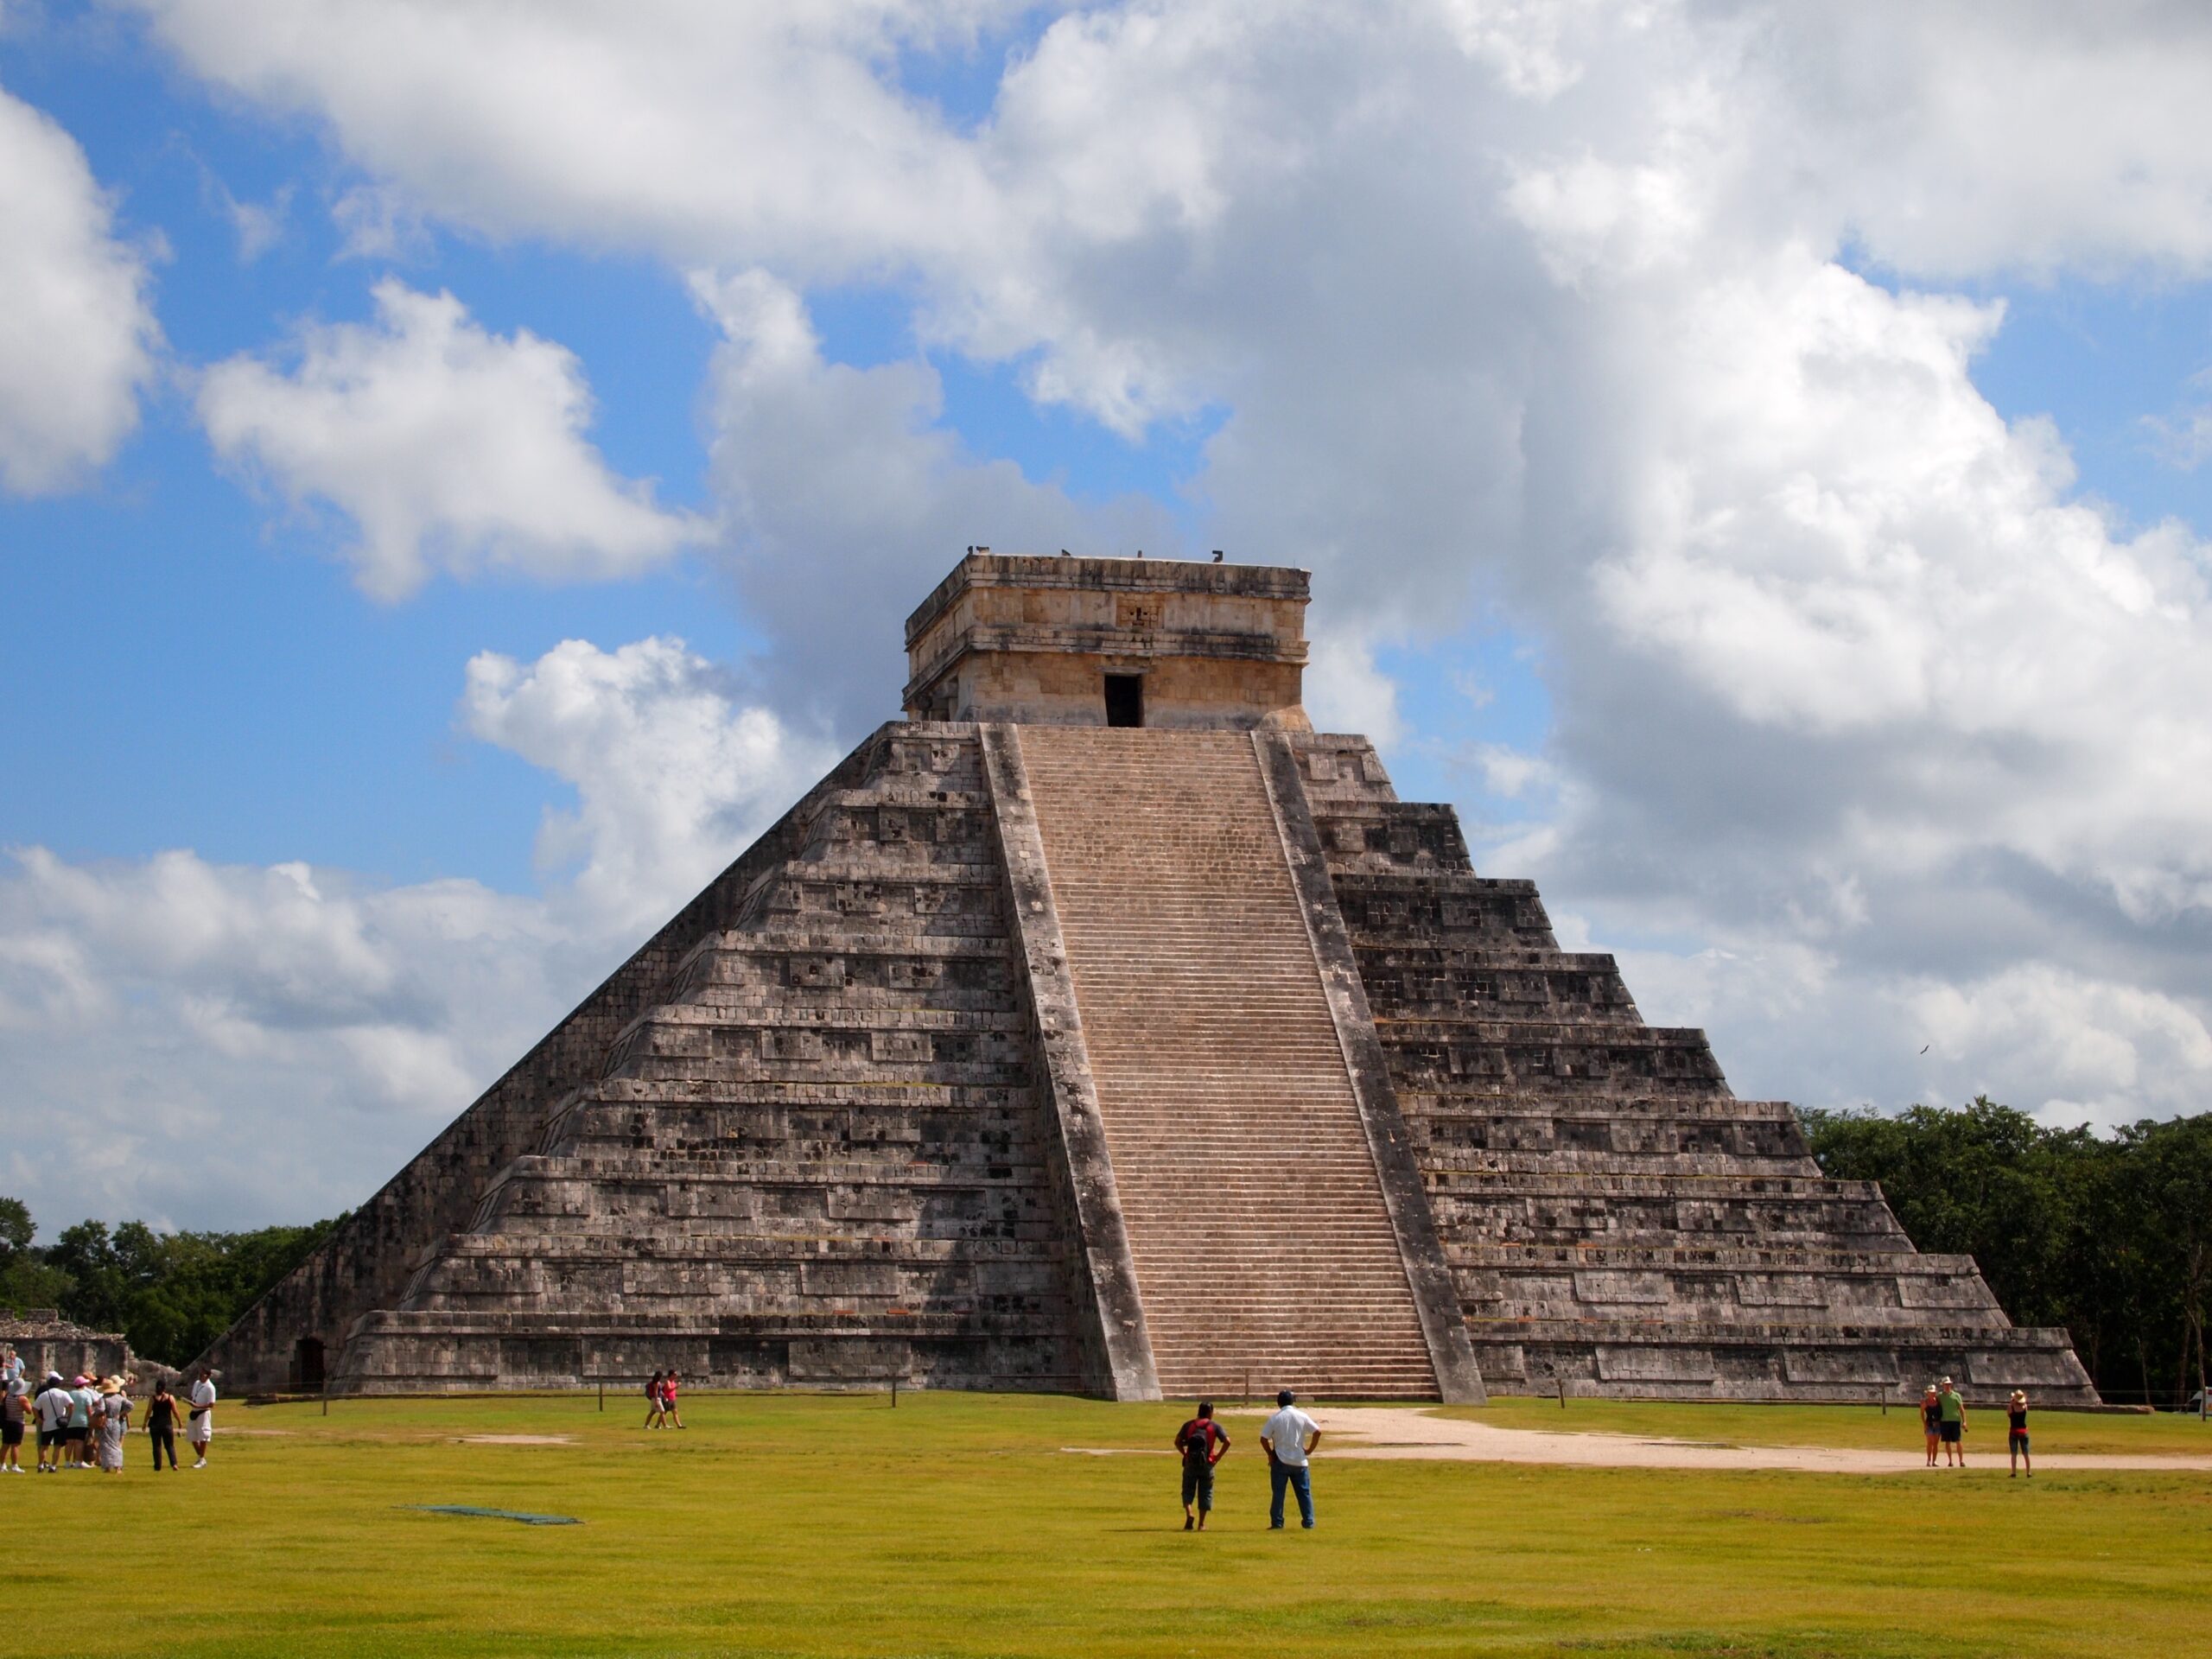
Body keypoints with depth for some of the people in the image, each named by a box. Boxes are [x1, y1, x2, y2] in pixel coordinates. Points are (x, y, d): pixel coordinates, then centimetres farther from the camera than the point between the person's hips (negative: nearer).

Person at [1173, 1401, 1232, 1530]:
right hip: (1207, 1464, -1)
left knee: (1188, 1491, 9)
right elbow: (1227, 1441, -8)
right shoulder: (1215, 1426, 3)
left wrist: (1185, 1454, 8)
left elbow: (1177, 1442, 1)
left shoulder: (1188, 1425, 8)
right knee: (1205, 1493, 9)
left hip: (1190, 1463, 1)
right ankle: (1201, 1524, 9)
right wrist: (1218, 1457, -2)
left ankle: (1189, 1515, -17)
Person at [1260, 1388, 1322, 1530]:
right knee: (1304, 1492, 9)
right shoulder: (1302, 1417, 0)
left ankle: (1277, 1522, 1)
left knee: (1278, 1493, 4)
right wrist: (1310, 1450, 5)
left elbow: (1263, 1438, -5)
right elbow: (1317, 1431, -4)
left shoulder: (1275, 1418, -4)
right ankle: (1308, 1522, 6)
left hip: (1280, 1461, -1)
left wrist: (1270, 1453, 8)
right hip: (1299, 1461, 1)